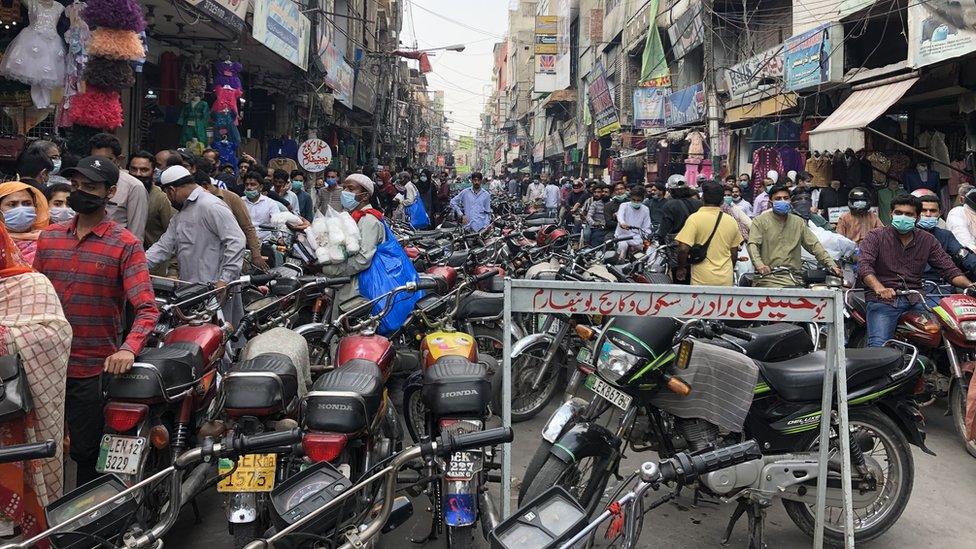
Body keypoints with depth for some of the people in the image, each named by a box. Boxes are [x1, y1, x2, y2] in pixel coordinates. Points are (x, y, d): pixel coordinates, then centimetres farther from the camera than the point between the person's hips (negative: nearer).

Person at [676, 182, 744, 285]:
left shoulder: (694, 218, -9)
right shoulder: (731, 221, 5)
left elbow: (683, 249, -15)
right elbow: (734, 253, 12)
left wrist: (681, 268, 1)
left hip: (702, 280, -4)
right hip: (726, 280, 4)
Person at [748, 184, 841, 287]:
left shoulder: (799, 222, 20)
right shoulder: (759, 221, 7)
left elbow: (814, 245, 16)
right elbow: (753, 245, -6)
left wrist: (831, 265, 3)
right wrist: (759, 264, -25)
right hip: (768, 275, -3)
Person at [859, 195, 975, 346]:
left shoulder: (927, 240, 15)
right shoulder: (875, 237, 3)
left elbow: (949, 269, 11)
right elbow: (864, 266, -13)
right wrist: (880, 289, -32)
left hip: (915, 300, 4)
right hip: (883, 300, -4)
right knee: (878, 347, -24)